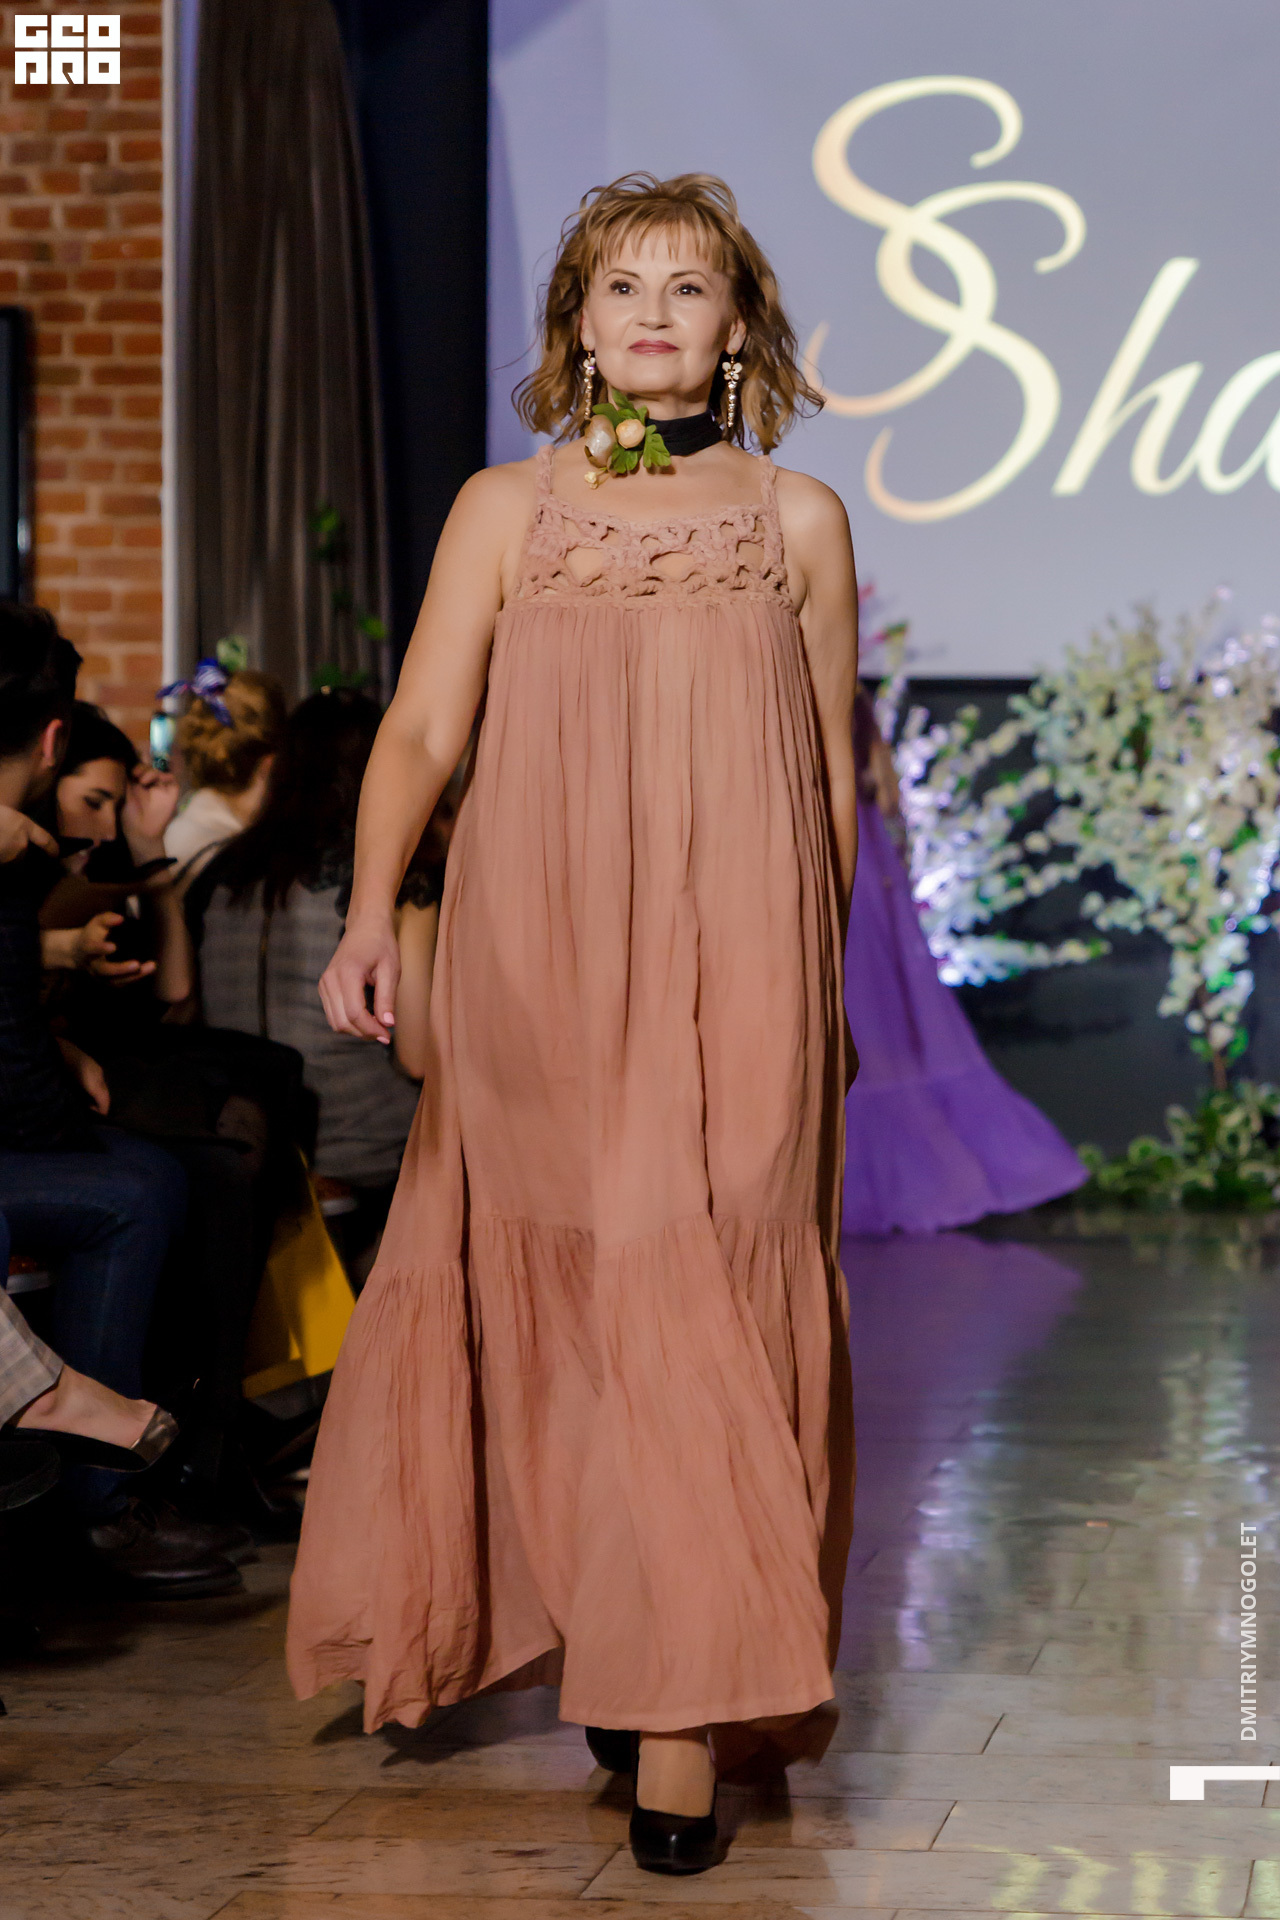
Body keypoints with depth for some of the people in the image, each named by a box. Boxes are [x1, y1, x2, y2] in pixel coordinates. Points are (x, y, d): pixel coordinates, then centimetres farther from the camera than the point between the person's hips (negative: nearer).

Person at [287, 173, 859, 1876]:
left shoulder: (799, 521, 10)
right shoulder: (505, 509, 8)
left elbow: (833, 774, 14)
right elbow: (420, 731, 1)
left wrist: (824, 990, 14)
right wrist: (372, 916, -14)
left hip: (735, 974, 0)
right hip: (538, 969, 0)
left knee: (713, 1302, -6)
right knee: (590, 1298, -3)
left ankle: (680, 1684, -2)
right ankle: (683, 1690, 8)